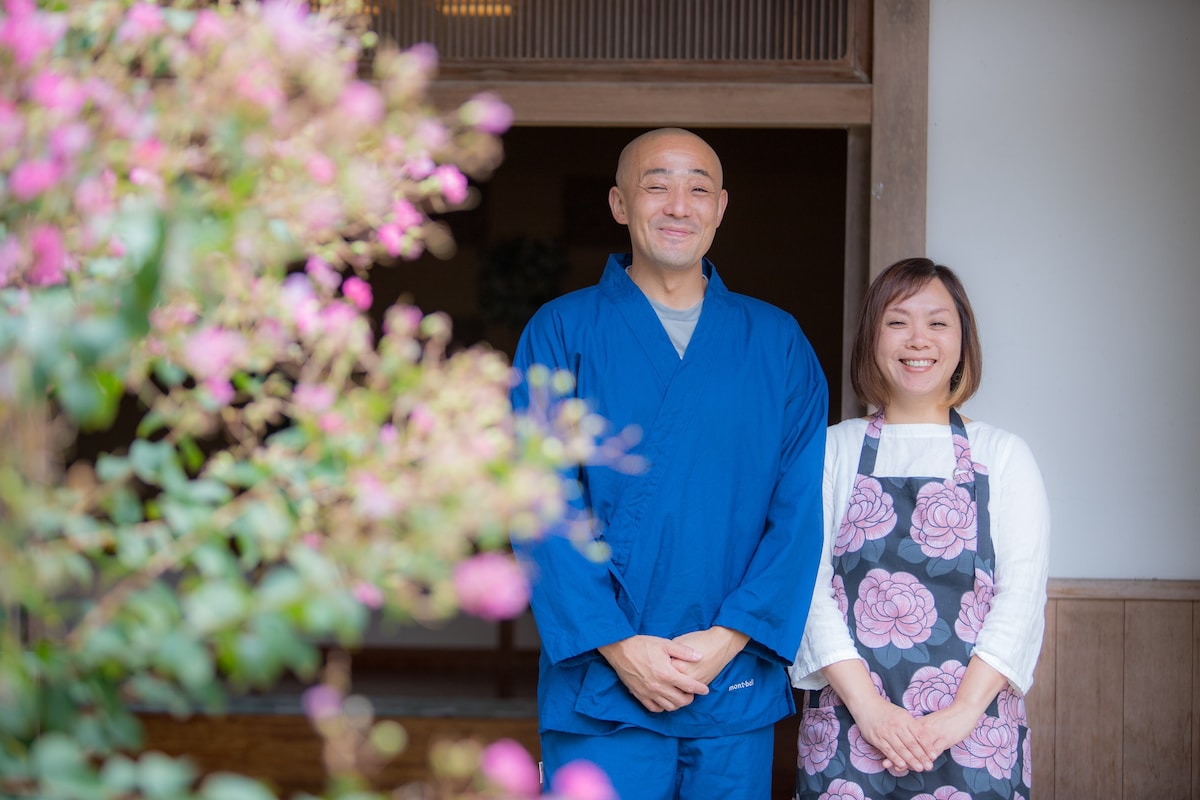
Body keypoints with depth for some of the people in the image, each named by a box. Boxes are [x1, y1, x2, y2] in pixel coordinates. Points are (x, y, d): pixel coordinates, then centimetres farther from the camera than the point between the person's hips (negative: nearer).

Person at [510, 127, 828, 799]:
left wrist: (729, 638, -10)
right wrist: (616, 644, -14)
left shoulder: (778, 343, 8)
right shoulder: (563, 333, 2)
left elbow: (800, 508, 2)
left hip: (739, 686, 2)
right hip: (603, 689, -2)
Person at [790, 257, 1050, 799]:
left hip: (974, 733, 0)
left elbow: (1022, 593, -1)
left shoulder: (1003, 456, 7)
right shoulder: (832, 450, 8)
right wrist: (867, 706, -12)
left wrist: (962, 712, -13)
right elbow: (809, 586, 0)